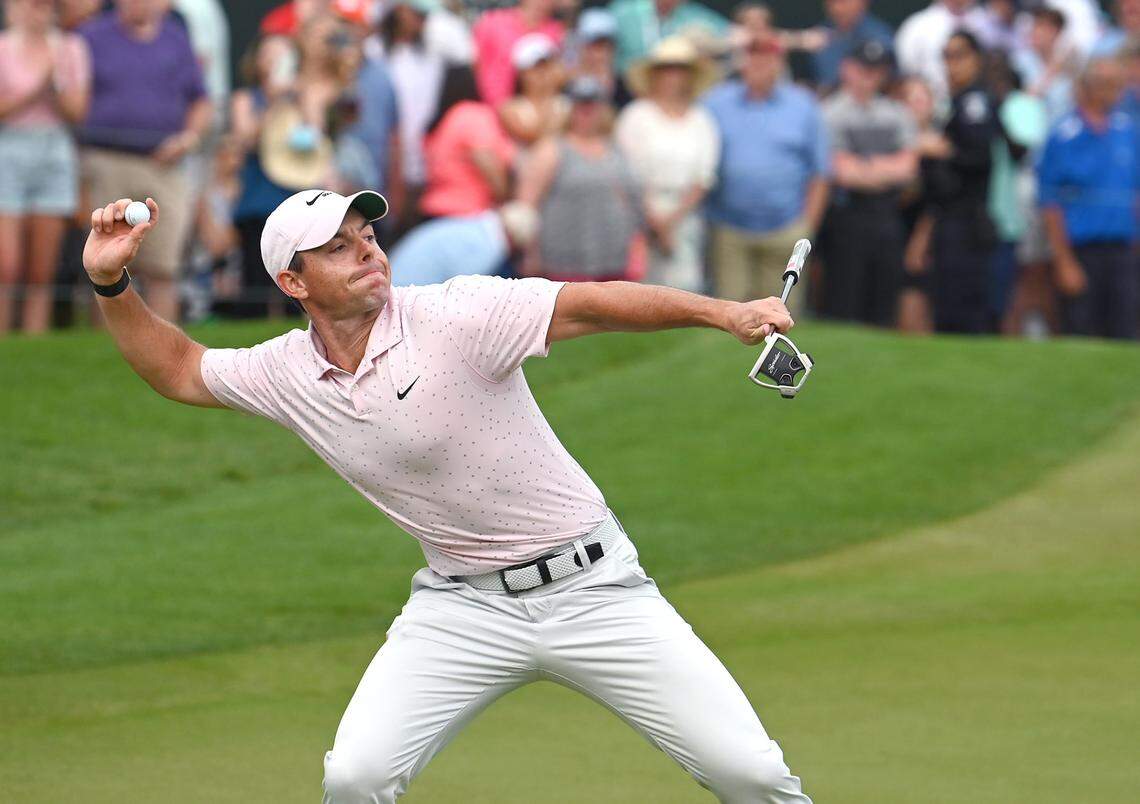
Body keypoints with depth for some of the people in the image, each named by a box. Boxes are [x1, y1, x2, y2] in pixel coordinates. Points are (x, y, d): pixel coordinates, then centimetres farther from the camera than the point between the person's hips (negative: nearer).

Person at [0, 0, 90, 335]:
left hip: (55, 155, 3)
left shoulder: (70, 49, 11)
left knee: (41, 273, 0)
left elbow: (77, 112, 4)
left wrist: (56, 79, -10)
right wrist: (37, 85, -12)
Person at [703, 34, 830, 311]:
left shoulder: (803, 107, 8)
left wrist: (808, 225, 1)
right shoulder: (716, 103, 8)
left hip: (784, 232, 0)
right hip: (729, 231, 0)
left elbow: (819, 173, 8)